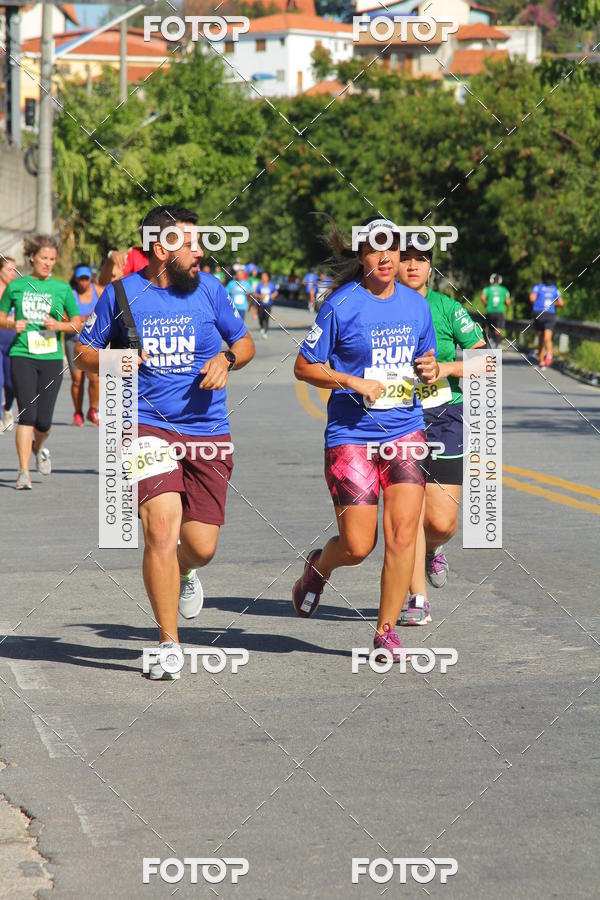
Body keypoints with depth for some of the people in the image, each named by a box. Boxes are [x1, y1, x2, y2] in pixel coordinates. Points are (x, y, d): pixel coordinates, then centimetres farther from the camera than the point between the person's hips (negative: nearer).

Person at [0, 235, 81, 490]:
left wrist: (59, 325, -8)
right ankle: (24, 472, -7)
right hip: (22, 356, -1)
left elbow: (77, 324, 11)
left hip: (51, 358, 1)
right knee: (27, 414, -13)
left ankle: (39, 448, 33)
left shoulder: (62, 288, 6)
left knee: (43, 420, -2)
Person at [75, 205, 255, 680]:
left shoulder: (209, 289, 5)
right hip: (148, 426, -2)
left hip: (207, 429, 2)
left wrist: (227, 360, -4)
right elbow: (83, 351, 12)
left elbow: (244, 342, 18)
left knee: (201, 545, 0)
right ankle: (169, 644, -7)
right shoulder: (121, 294, 1)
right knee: (162, 527, -19)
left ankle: (185, 573, 41)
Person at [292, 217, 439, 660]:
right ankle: (320, 566, 31)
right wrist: (354, 383, -17)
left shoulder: (416, 304, 7)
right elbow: (305, 367, -4)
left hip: (406, 432, 4)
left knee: (403, 532, -8)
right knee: (358, 546, -5)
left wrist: (430, 369, -1)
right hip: (351, 436, -4)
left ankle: (386, 630, 7)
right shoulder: (341, 304, -8)